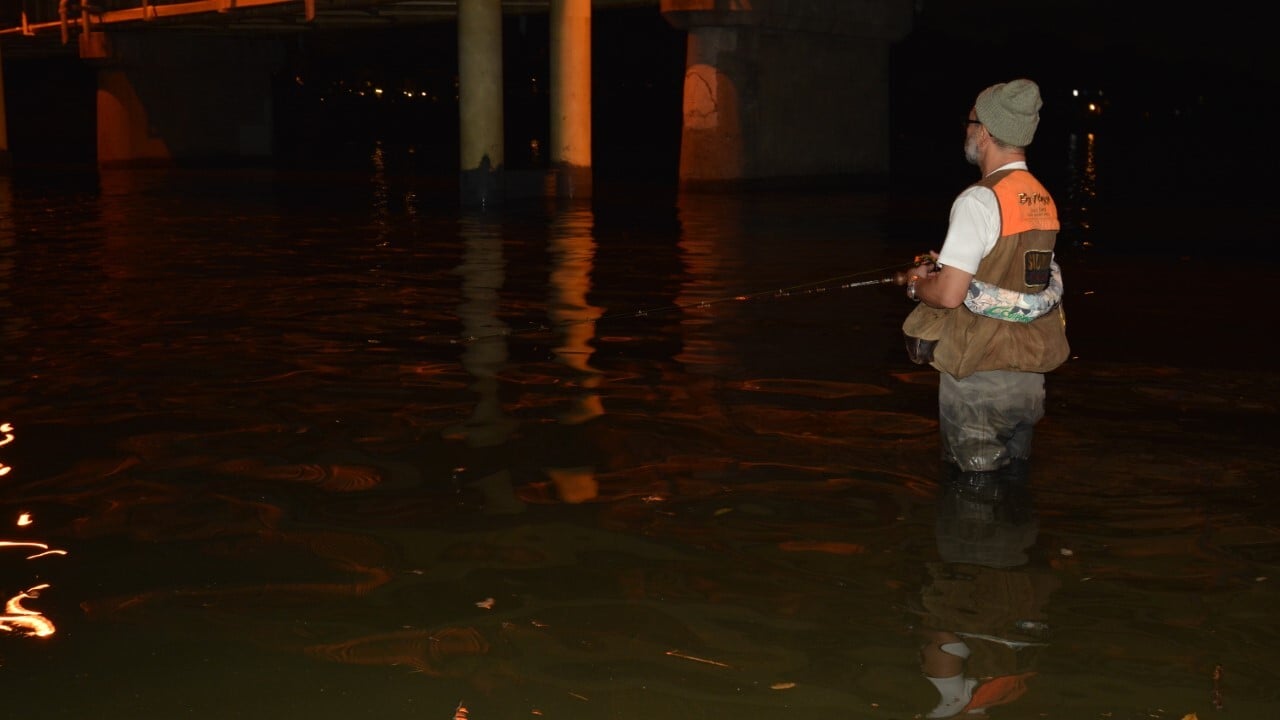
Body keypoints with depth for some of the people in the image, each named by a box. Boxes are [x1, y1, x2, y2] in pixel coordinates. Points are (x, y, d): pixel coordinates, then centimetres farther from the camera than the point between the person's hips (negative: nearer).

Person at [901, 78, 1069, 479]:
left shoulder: (980, 200, -17)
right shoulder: (1043, 201, 9)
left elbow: (949, 294, -21)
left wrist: (916, 285, 0)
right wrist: (949, 264, 17)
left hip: (978, 376, -8)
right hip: (1029, 377, 8)